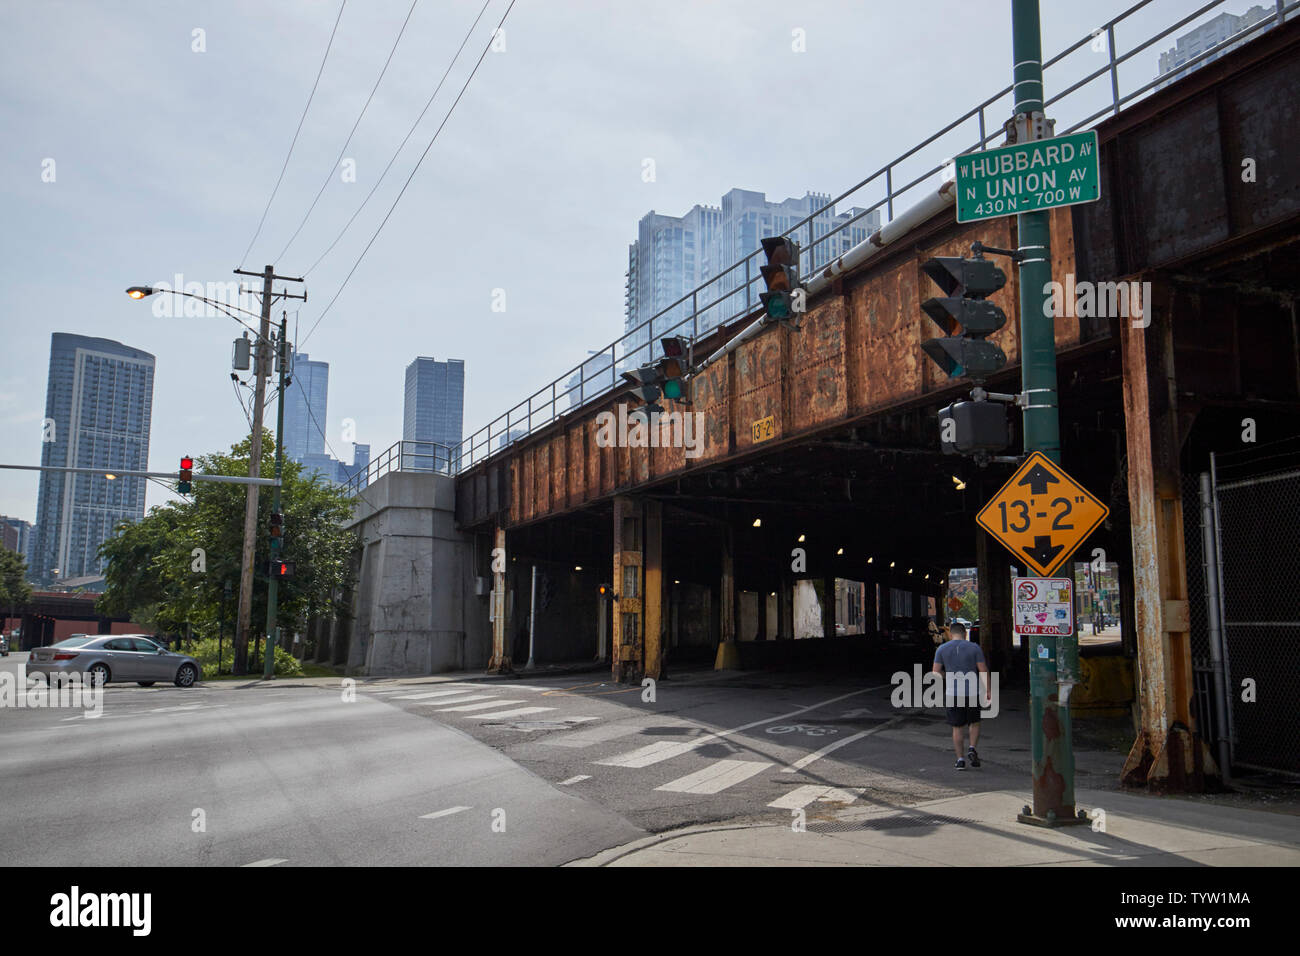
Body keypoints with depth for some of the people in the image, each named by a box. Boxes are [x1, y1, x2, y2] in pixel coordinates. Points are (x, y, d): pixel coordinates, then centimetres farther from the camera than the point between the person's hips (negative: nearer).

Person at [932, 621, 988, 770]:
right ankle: (972, 749, 1)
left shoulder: (942, 649, 0)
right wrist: (988, 691, 1)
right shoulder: (974, 648, -2)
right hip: (972, 692, 0)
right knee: (974, 723, 19)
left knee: (957, 727, 9)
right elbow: (983, 671, -5)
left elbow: (936, 672, -1)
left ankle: (960, 759, 6)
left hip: (953, 694, 0)